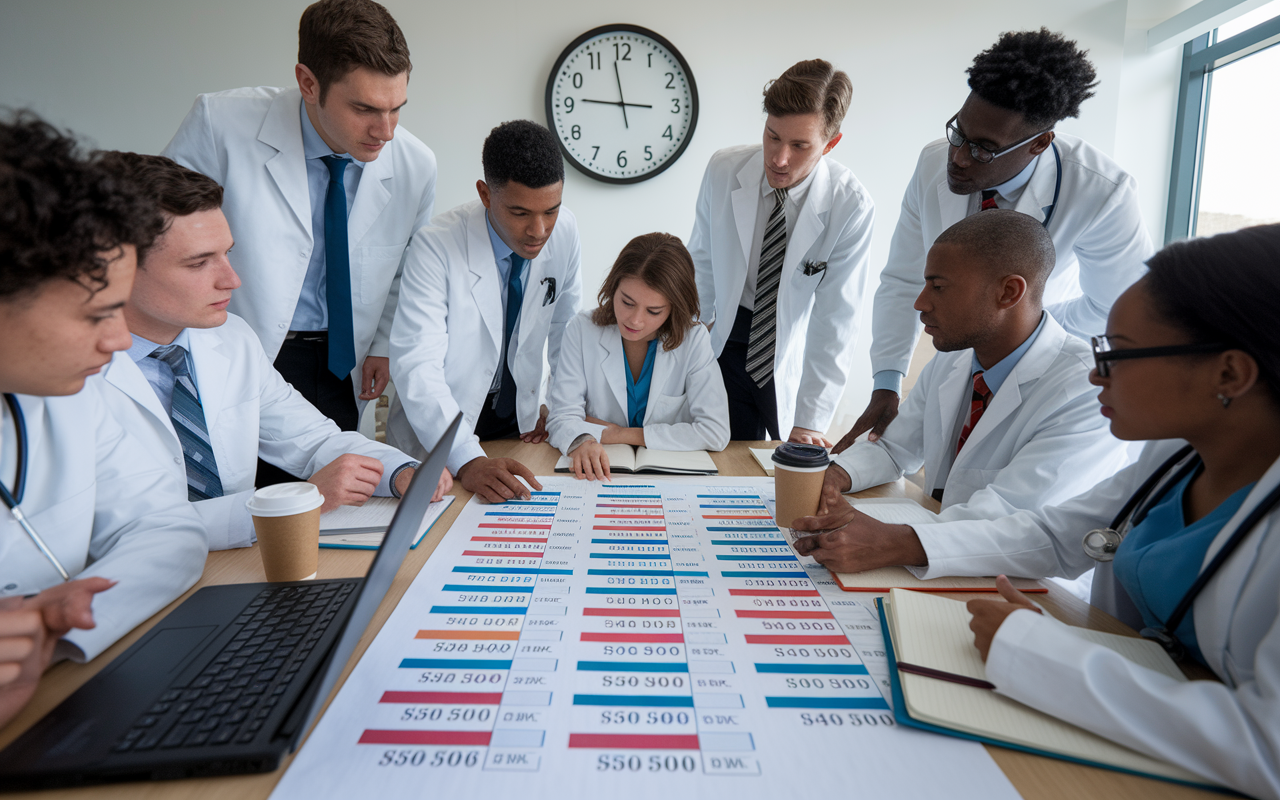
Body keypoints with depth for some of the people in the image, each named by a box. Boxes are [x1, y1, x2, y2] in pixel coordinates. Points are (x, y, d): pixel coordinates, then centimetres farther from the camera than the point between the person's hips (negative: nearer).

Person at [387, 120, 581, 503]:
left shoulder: (565, 231, -9)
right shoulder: (436, 246, -24)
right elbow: (417, 365, -29)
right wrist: (468, 460, -40)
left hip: (520, 421, 3)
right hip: (439, 436, -3)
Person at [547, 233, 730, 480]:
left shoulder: (693, 340, -9)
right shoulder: (582, 331, -5)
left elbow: (715, 432, -14)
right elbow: (563, 415, -9)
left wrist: (619, 434, -13)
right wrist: (582, 440, -34)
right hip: (598, 474, 1)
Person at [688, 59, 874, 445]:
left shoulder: (850, 205, -21)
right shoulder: (723, 170, -14)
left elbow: (835, 319, -20)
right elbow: (703, 260, 0)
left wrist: (810, 420, -20)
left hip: (794, 354, -1)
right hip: (728, 340, 1)